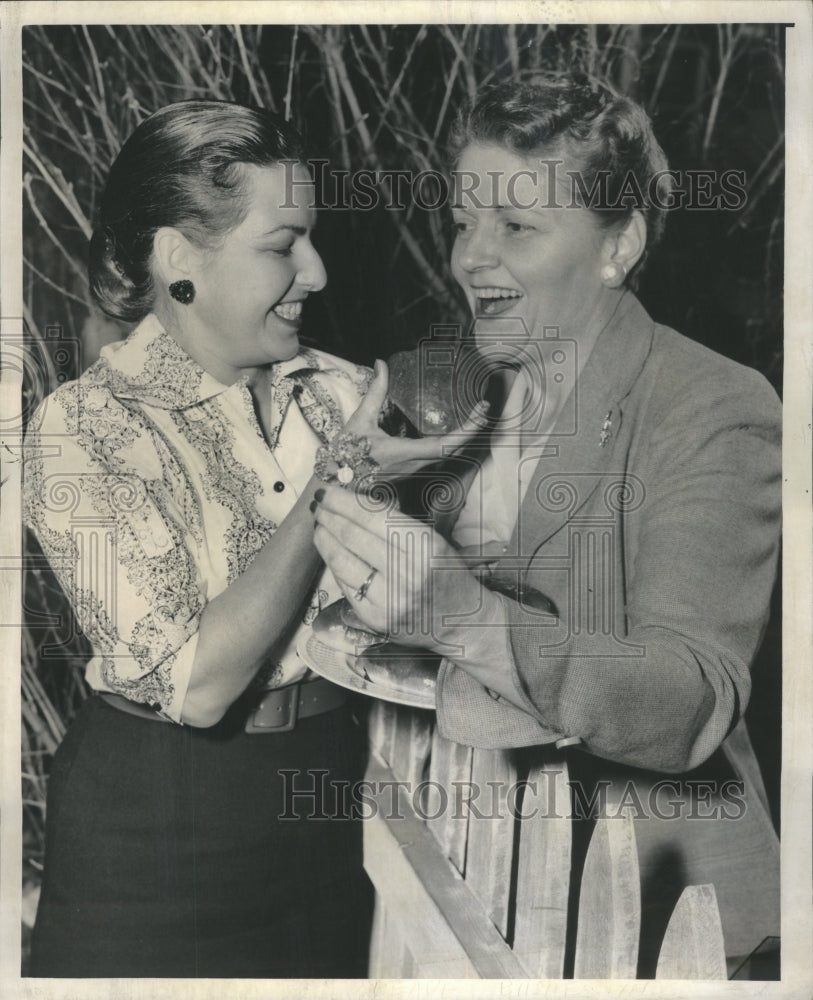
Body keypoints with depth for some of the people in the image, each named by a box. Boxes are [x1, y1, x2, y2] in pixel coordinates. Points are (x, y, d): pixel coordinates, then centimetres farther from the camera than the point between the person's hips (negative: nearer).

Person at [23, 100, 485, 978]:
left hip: (333, 793, 5)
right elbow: (196, 683, -22)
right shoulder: (79, 430, -15)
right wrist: (334, 489, -24)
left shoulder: (332, 390, -3)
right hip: (160, 828, -4)